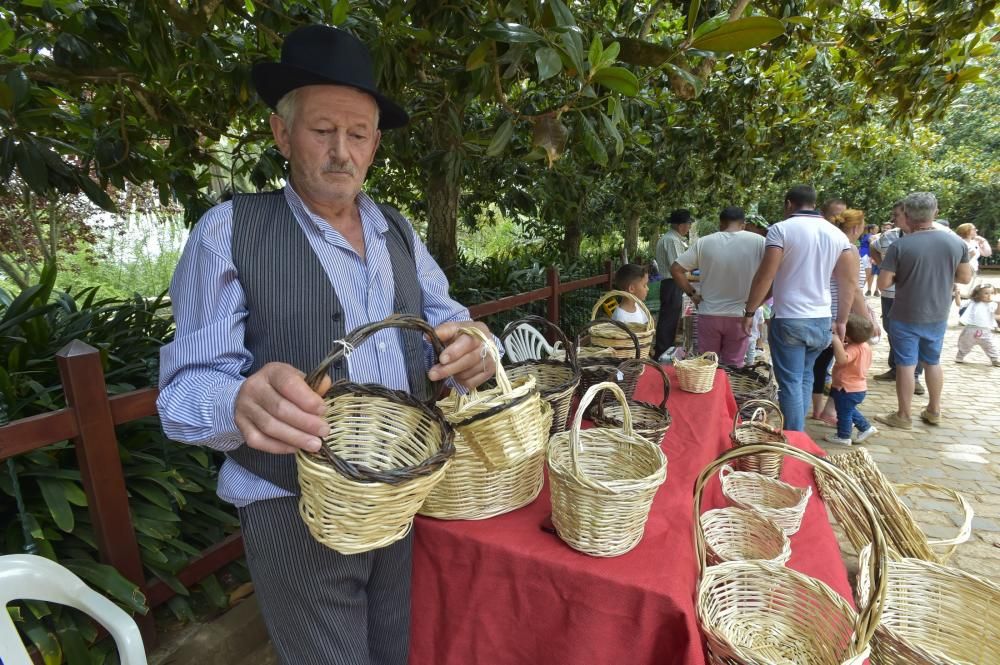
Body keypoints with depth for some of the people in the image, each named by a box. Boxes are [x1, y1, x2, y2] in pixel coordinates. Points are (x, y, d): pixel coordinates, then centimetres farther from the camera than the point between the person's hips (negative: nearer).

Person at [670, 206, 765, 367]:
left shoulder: (703, 242, -3)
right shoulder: (758, 242, -5)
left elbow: (676, 270, -3)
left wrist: (692, 294, 5)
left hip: (709, 315, 1)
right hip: (739, 316, -1)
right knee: (733, 367, 10)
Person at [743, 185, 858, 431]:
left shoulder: (781, 229, -8)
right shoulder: (837, 234, 8)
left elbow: (765, 276, -13)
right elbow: (850, 282, 7)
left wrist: (749, 312, -6)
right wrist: (841, 320, 13)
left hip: (788, 320, -5)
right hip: (822, 321, 5)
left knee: (791, 383, 1)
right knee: (805, 376, 20)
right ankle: (799, 430, 27)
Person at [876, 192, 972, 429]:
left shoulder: (900, 245, -18)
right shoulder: (956, 242, -3)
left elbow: (883, 283, -17)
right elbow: (965, 278, 6)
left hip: (906, 317, -5)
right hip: (938, 316, 5)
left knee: (906, 364, 4)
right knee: (933, 362, 20)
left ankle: (903, 416, 13)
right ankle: (934, 411, 32)